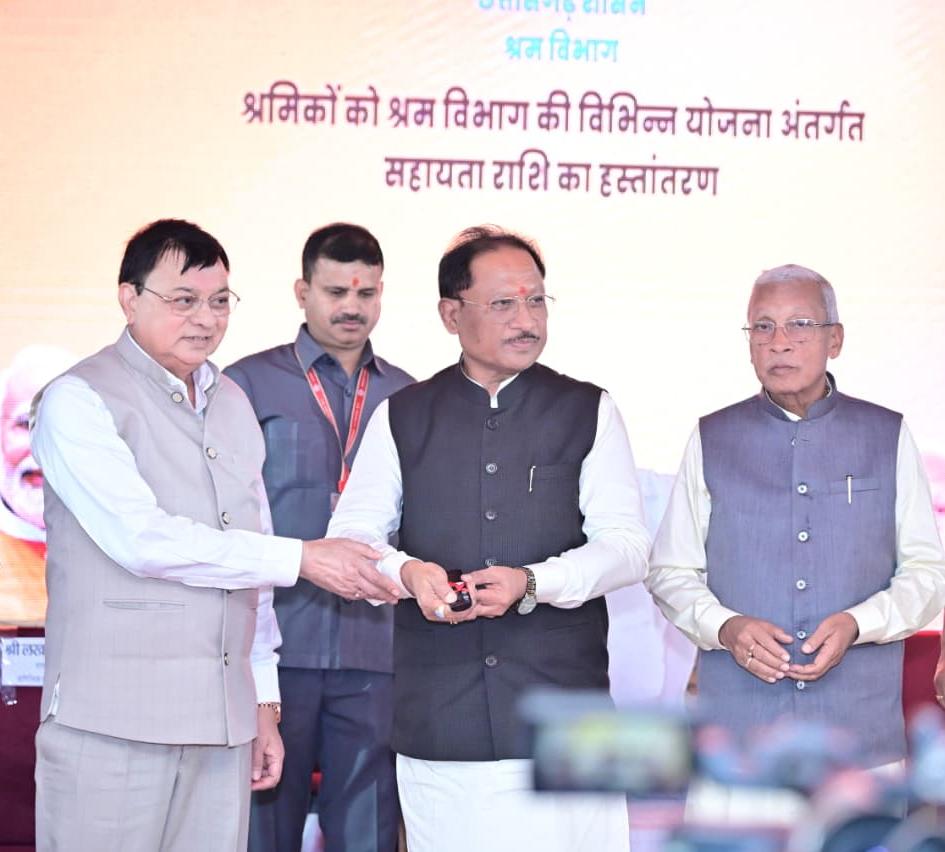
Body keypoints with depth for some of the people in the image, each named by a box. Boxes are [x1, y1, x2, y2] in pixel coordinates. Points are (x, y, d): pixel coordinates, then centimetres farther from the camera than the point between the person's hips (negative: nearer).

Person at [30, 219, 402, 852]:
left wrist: (264, 702, 18)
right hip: (112, 724, -6)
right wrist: (302, 559, -13)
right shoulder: (77, 402, -4)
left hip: (223, 724, 6)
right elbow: (142, 540, -16)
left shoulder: (233, 405, 18)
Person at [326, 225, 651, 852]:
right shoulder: (402, 417, 11)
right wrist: (408, 572, -15)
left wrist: (531, 583, -16)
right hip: (438, 717, 1)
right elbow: (351, 535, 7)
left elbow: (626, 546, 1)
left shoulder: (588, 412, 9)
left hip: (562, 712, -1)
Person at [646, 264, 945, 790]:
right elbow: (671, 573, 11)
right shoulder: (711, 441, 10)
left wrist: (856, 624, -11)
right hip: (738, 723, 0)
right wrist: (725, 627, -9)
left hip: (863, 724, 0)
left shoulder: (888, 437, 8)